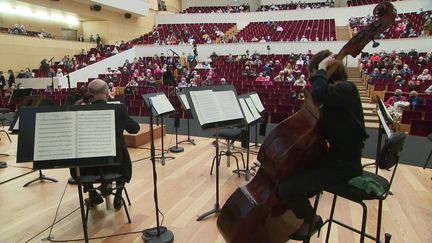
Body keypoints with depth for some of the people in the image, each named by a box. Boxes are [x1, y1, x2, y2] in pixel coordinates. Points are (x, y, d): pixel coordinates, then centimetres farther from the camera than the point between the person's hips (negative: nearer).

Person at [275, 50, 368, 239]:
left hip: (343, 165, -10)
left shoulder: (346, 89, -17)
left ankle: (311, 219, 9)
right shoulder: (336, 91, 11)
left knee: (286, 188, -20)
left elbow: (318, 93, -41)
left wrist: (322, 68, -23)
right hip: (334, 157, 10)